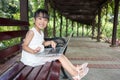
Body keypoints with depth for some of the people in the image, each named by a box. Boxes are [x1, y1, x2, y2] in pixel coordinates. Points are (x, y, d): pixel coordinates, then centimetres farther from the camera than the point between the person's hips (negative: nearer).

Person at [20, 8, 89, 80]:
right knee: (59, 56, -14)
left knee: (61, 55, 7)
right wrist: (33, 51, -36)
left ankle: (75, 69, 14)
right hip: (32, 59, -9)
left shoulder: (41, 32, 14)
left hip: (40, 56, 9)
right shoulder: (31, 32, -15)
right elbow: (24, 46, -17)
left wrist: (50, 42, 4)